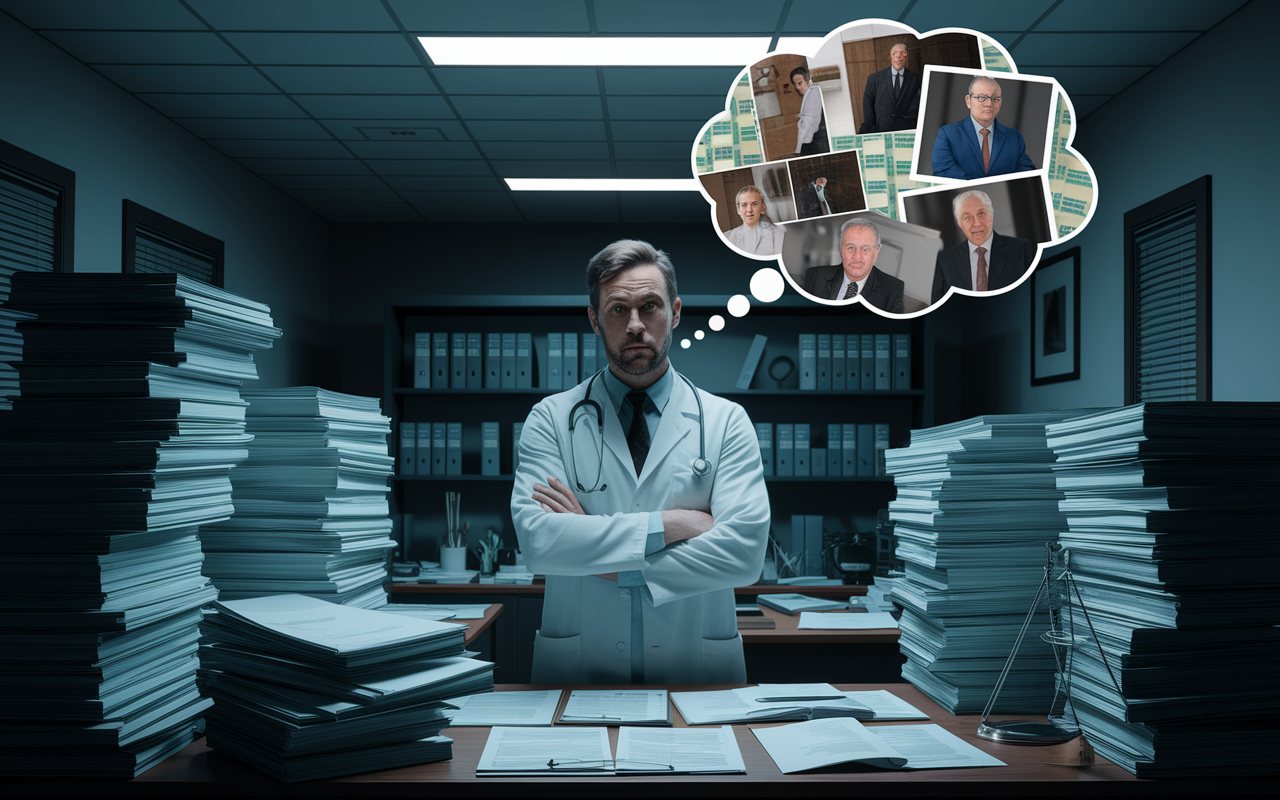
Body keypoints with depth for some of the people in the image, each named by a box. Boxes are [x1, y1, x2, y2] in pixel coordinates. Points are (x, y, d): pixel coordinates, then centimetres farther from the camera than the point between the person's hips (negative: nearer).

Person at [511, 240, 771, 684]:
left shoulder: (726, 422, 4)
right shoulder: (551, 419, 4)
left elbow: (745, 553, -8)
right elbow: (537, 539, -11)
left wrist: (620, 569, -10)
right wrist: (671, 524, -12)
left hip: (697, 666, 1)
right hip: (578, 669, 0)